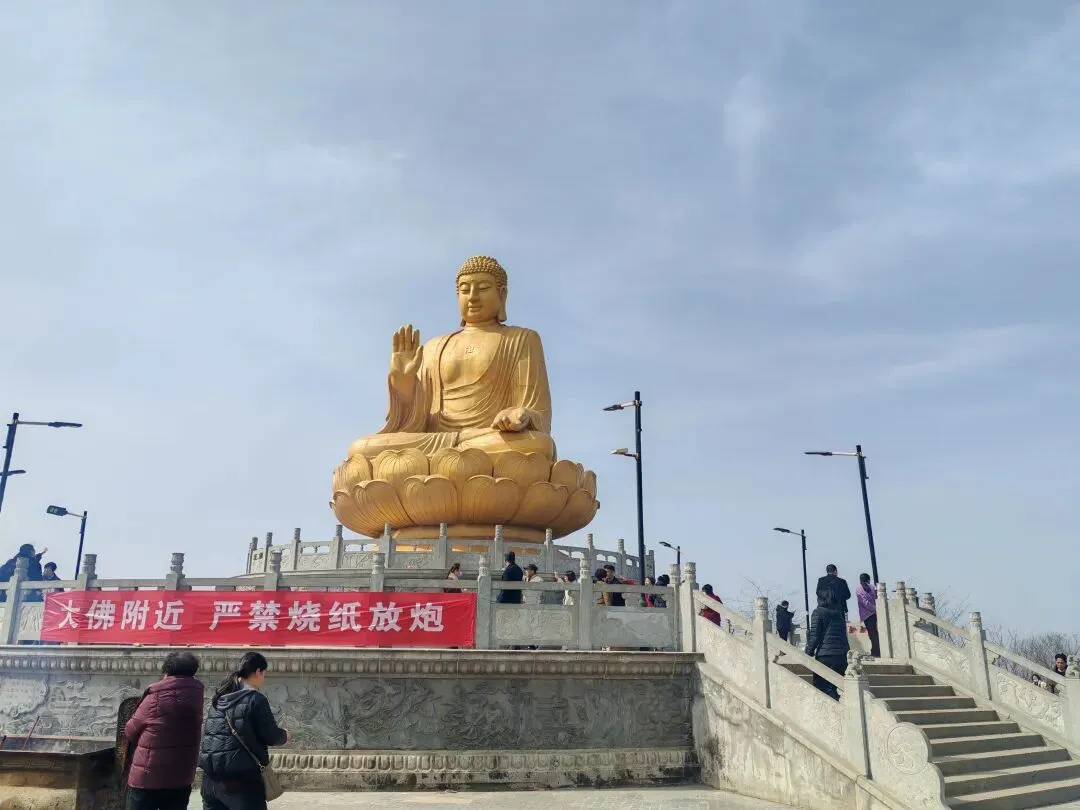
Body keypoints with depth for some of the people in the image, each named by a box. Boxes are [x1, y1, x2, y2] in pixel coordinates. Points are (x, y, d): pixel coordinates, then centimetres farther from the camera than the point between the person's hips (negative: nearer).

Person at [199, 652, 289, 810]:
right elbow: (270, 736, -9)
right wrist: (284, 735, 12)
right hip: (240, 775, -7)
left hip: (211, 774, 7)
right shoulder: (255, 699, -10)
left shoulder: (219, 697, 12)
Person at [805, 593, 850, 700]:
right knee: (833, 685, 16)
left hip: (826, 656, -6)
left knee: (820, 685, -2)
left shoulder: (818, 613, -3)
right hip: (842, 656, 6)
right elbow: (844, 635, 16)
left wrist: (809, 653, -1)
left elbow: (815, 636, -8)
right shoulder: (838, 613, 14)